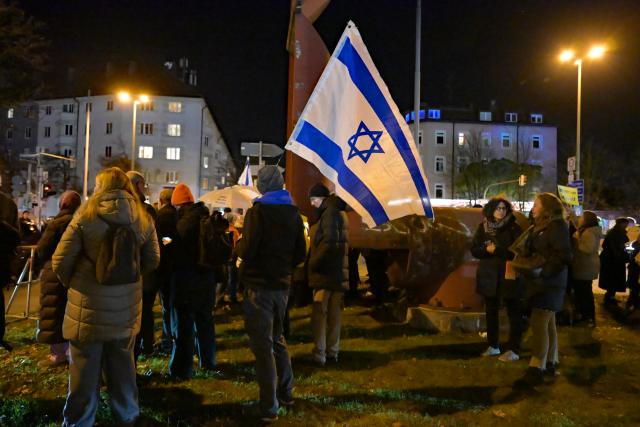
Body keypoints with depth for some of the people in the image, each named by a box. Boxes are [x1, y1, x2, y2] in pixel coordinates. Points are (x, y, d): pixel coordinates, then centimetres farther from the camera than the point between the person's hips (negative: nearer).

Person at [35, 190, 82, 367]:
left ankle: (58, 354, 6)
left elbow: (42, 249, -10)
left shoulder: (58, 222, -12)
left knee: (54, 314, 3)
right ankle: (69, 351, 22)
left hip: (56, 273, -6)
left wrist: (44, 265, 8)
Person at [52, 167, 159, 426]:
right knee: (123, 365, 19)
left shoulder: (86, 215, -9)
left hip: (89, 306, -3)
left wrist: (73, 284, 11)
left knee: (85, 369, 10)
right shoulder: (143, 219, -1)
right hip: (126, 307, 3)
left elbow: (60, 262, -7)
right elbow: (152, 261, 4)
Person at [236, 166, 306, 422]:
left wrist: (238, 243, 3)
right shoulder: (293, 213, 6)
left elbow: (247, 251, -18)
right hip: (282, 286, 6)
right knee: (277, 338, 21)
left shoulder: (258, 212, -13)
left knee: (262, 344, 0)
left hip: (259, 287, -6)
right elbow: (300, 254, 8)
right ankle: (286, 392, 31)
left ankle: (269, 407, 5)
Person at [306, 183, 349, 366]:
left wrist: (313, 263, -13)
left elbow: (329, 242, -21)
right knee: (334, 313, 11)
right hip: (339, 273, 9)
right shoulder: (339, 212, 18)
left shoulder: (329, 212, -11)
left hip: (326, 272, -9)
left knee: (319, 313, -4)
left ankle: (319, 354, -2)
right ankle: (332, 352, 18)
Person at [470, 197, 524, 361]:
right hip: (489, 275, 5)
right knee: (491, 311, 13)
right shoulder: (483, 227, 5)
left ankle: (514, 350, 8)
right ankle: (493, 346, 27)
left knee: (514, 312, 1)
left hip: (508, 275, -4)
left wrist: (496, 250, -18)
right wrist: (487, 249, -15)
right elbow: (474, 250, 4)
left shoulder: (514, 228, -6)